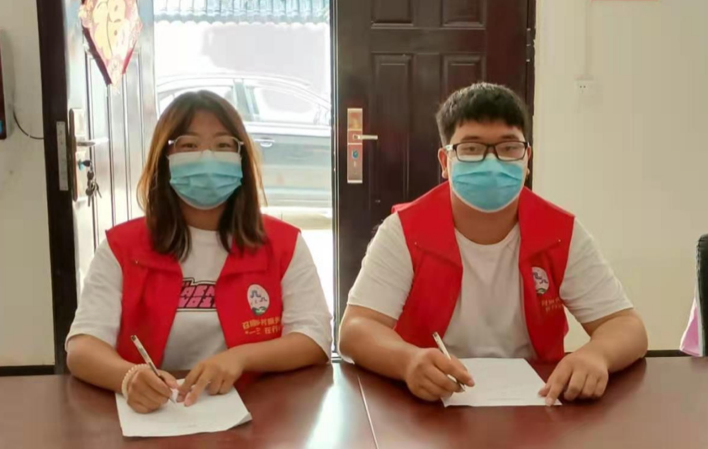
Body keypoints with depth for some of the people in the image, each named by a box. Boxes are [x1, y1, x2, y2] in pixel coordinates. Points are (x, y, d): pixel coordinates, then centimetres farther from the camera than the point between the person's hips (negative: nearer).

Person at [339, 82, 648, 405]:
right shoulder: (404, 233, -9)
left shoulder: (563, 235, -3)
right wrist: (408, 360, -40)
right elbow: (355, 331, -17)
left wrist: (595, 354, -30)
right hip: (431, 404, -2)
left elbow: (626, 327, -6)